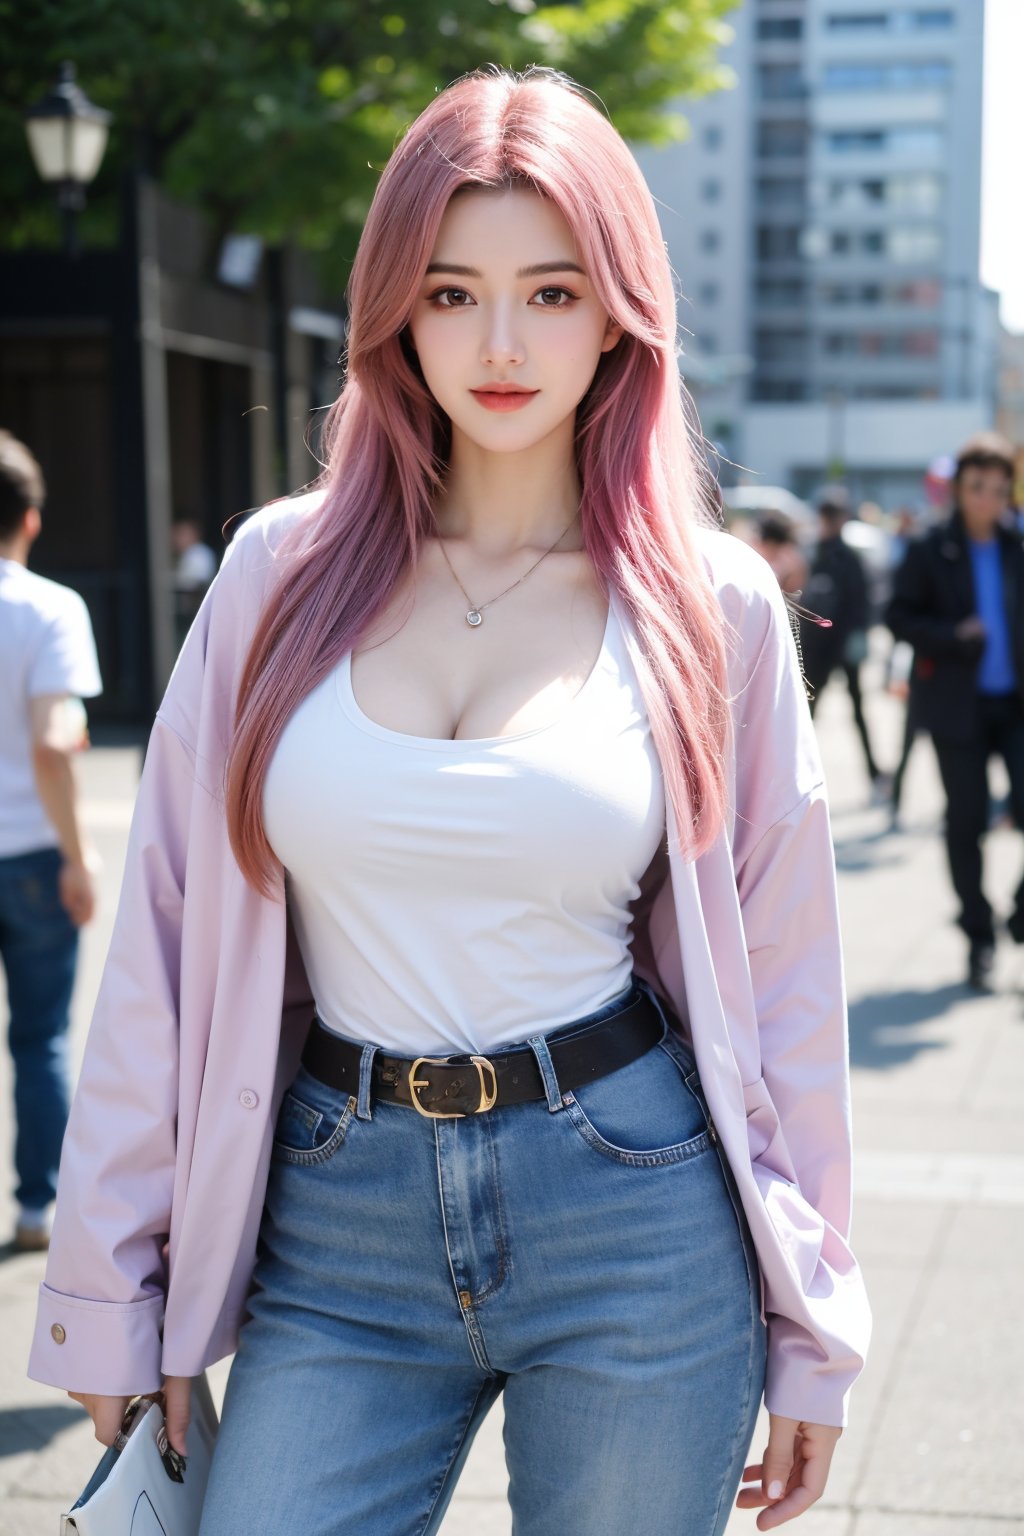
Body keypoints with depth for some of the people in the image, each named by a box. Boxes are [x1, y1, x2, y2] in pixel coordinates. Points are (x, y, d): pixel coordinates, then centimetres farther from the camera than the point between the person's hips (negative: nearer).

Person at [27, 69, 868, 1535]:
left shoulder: (714, 606, -2)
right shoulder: (285, 571, 0)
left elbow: (782, 971, 3)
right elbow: (169, 936, 2)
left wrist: (809, 1331, 6)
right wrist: (113, 1292, 3)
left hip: (636, 1227, -1)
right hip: (338, 1234, 1)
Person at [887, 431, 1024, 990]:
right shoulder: (931, 550, -1)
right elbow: (898, 616, -1)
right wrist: (953, 636, -15)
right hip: (959, 705, -1)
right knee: (966, 823, 4)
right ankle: (979, 938, 19)